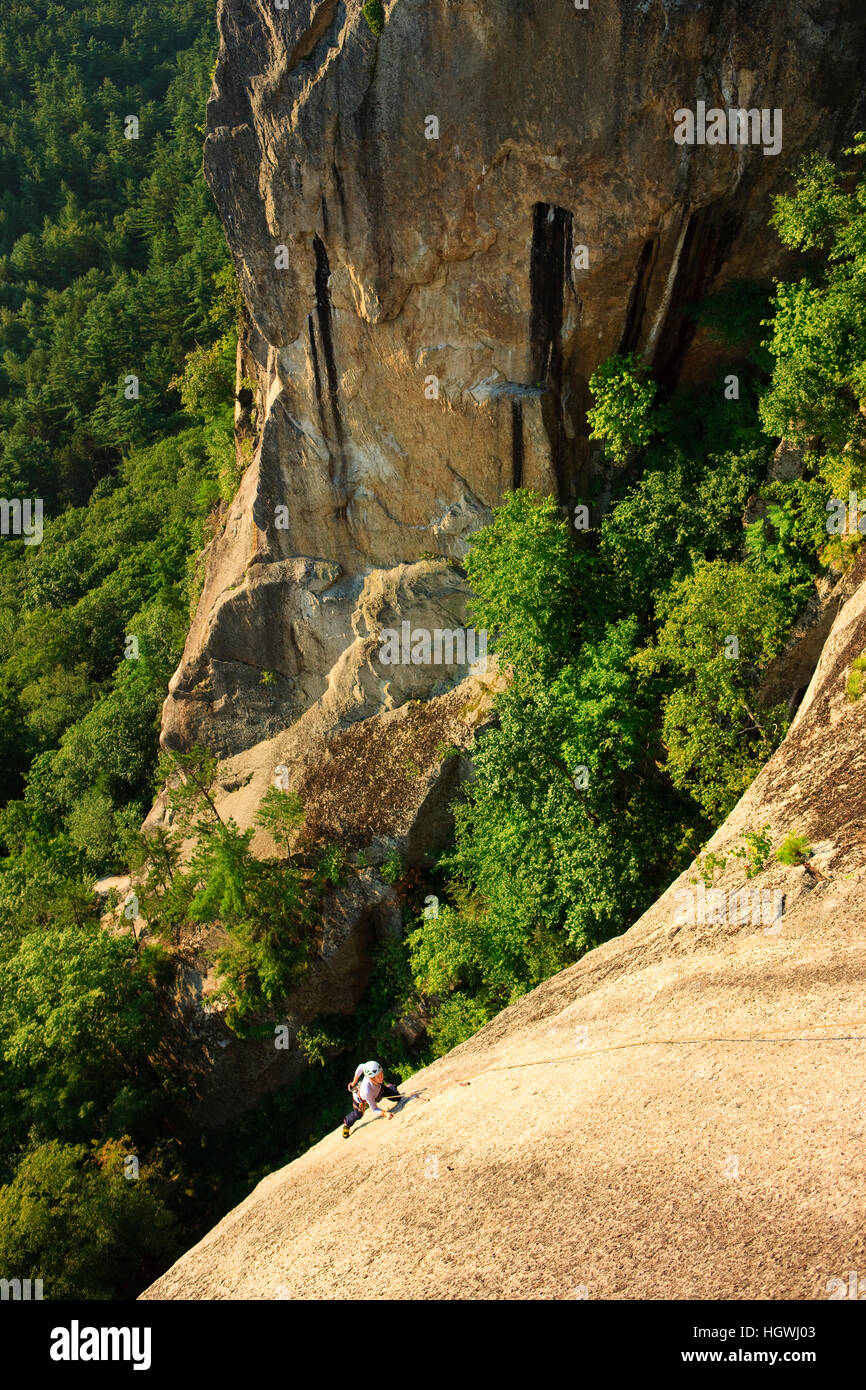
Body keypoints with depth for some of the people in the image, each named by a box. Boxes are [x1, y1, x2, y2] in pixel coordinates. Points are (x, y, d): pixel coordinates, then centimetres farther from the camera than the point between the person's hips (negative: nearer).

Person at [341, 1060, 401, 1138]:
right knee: (357, 1115, 22)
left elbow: (361, 1066, -19)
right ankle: (347, 1124, 57)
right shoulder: (367, 1091, -51)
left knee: (397, 1097, 0)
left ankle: (389, 1086, 34)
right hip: (361, 1098, -3)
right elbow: (374, 1110, -38)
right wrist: (385, 1113, -57)